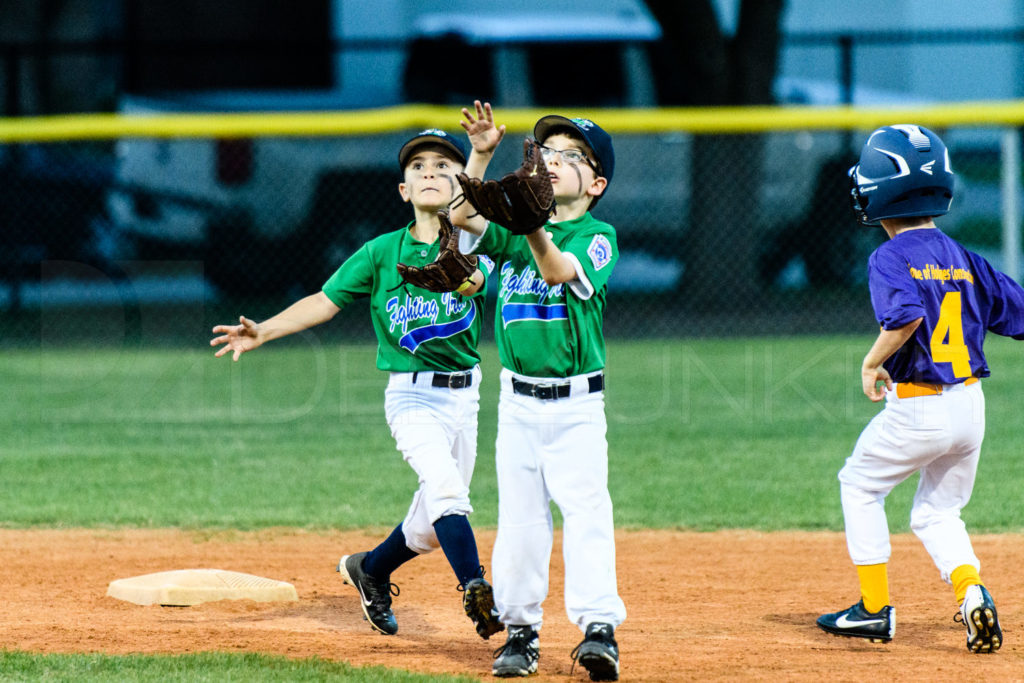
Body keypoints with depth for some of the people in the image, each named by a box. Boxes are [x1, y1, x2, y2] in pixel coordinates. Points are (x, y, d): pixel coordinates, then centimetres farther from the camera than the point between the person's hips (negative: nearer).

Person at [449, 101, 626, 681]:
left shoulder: (598, 236, -4)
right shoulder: (513, 229, 9)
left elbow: (558, 270, -23)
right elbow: (462, 216, -7)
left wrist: (534, 223, -42)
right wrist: (481, 156, -19)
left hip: (578, 406, -4)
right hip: (519, 402, 4)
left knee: (586, 511, -13)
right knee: (519, 517, 6)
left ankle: (599, 628, -18)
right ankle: (521, 630, 14)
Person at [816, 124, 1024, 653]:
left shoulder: (891, 258, -11)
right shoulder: (964, 260, 7)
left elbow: (906, 316, -29)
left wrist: (872, 361, -15)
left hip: (917, 408, -6)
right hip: (971, 407, 6)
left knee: (859, 485, 19)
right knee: (937, 512, 21)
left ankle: (876, 609, 19)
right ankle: (971, 593, -6)